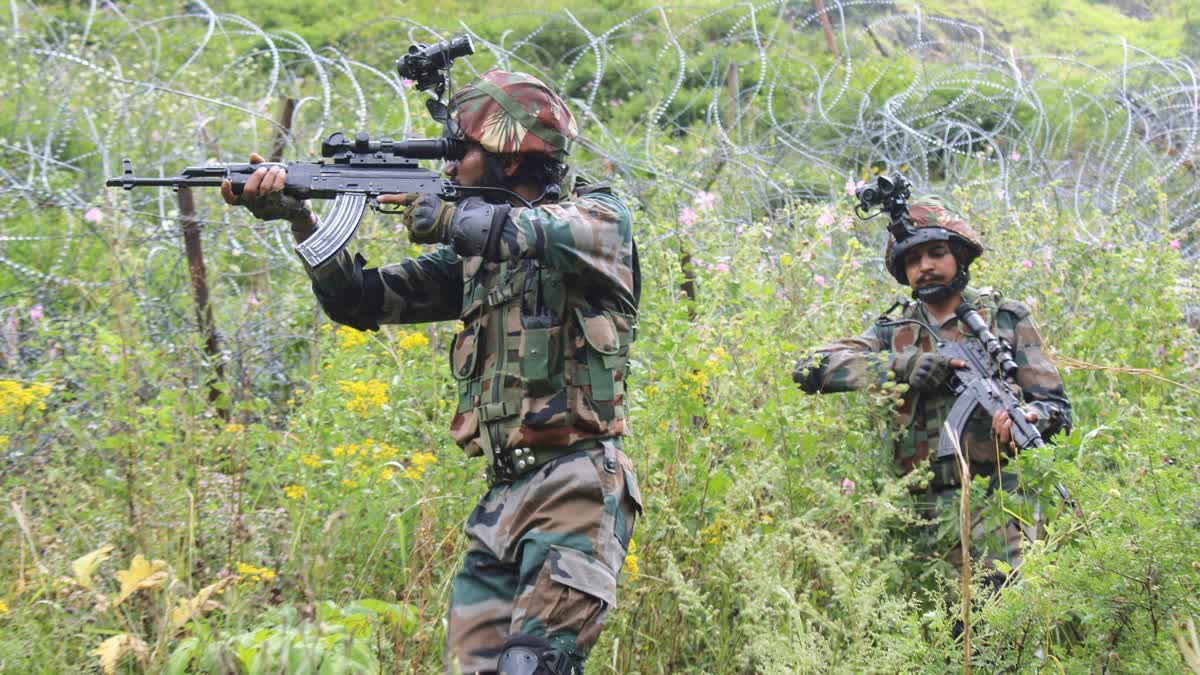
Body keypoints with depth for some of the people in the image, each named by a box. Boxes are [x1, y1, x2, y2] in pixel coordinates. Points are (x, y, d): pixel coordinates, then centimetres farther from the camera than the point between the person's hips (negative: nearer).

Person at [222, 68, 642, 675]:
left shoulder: (599, 217, -1)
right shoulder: (473, 256, 16)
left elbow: (530, 234, -24)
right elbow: (359, 300, 15)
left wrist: (438, 216, -12)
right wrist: (298, 217, 5)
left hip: (575, 490, -7)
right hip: (502, 498, 7)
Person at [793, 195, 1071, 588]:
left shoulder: (1007, 319, 10)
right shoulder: (894, 331, 13)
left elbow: (1058, 407, 10)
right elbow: (809, 369, 0)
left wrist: (1030, 417, -16)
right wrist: (901, 365, -12)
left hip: (999, 498, -1)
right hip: (930, 509, 2)